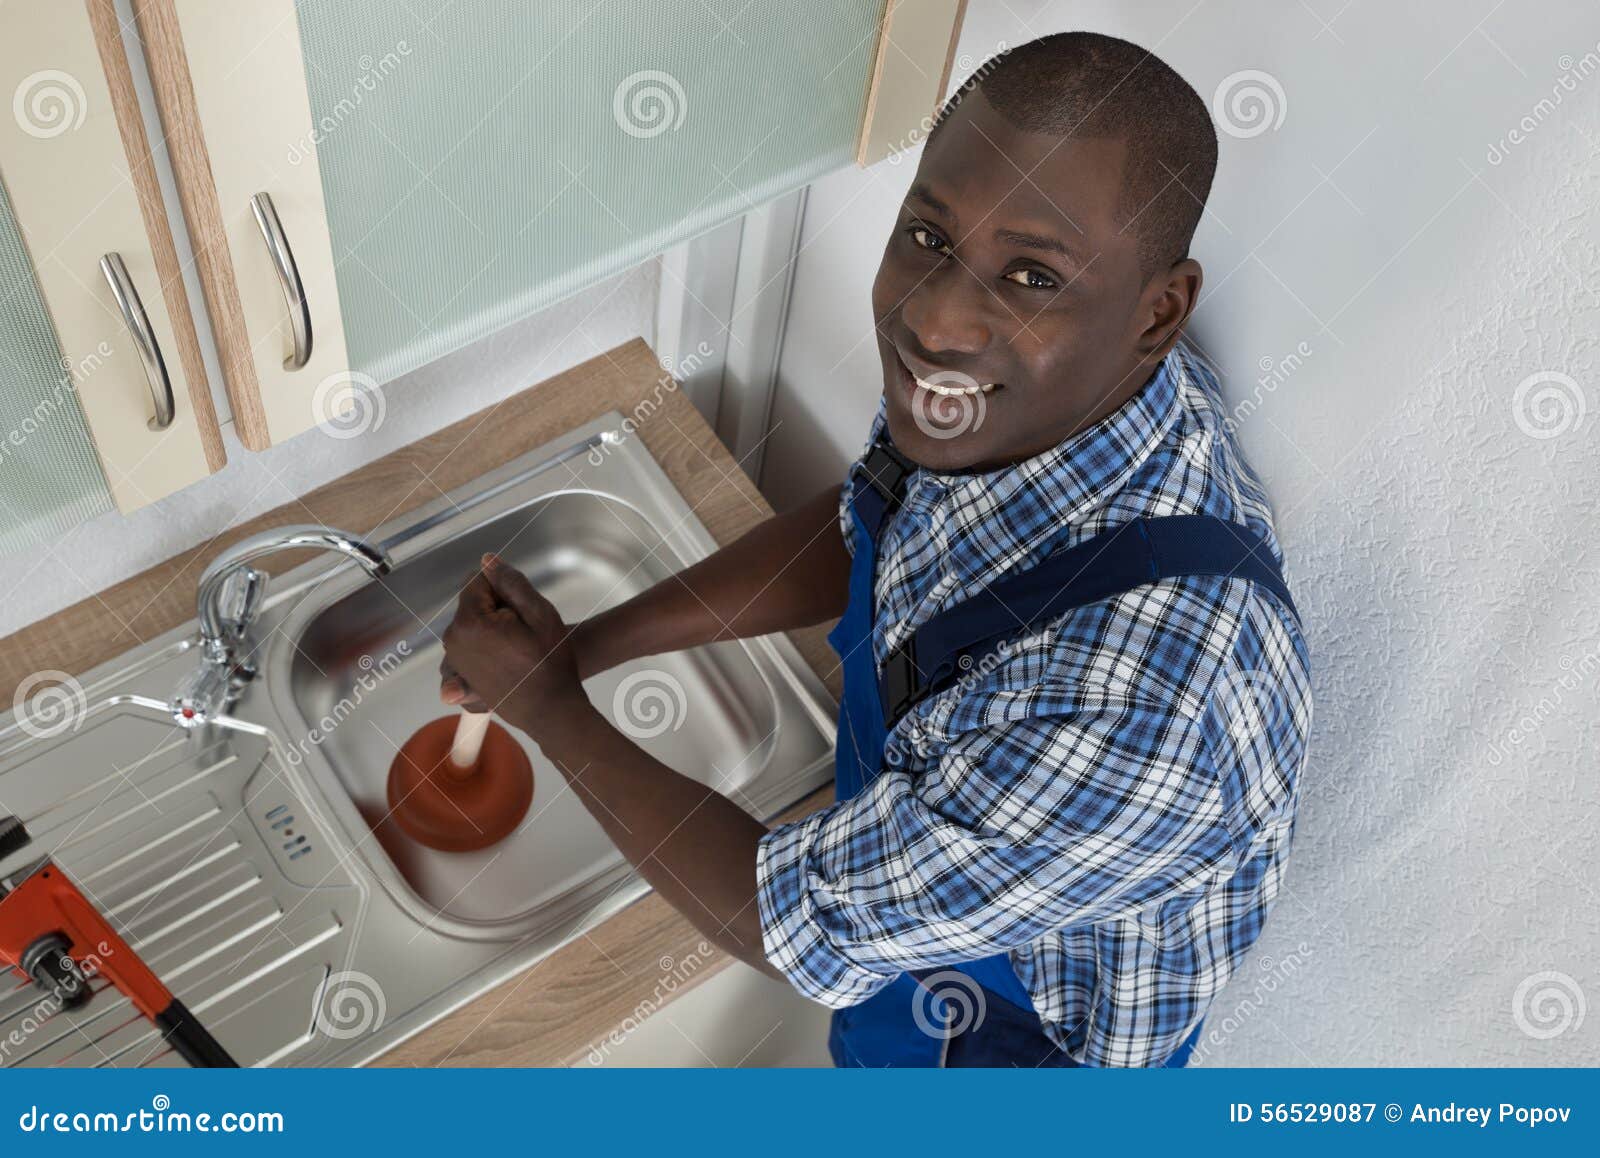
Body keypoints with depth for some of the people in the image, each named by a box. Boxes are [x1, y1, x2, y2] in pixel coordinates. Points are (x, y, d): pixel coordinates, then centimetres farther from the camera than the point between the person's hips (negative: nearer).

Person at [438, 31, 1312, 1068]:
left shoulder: (1134, 716, -48)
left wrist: (549, 707, -21)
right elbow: (856, 532, 0)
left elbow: (795, 928, -33)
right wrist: (582, 645, -6)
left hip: (1017, 1036, -5)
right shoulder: (1035, 389, -23)